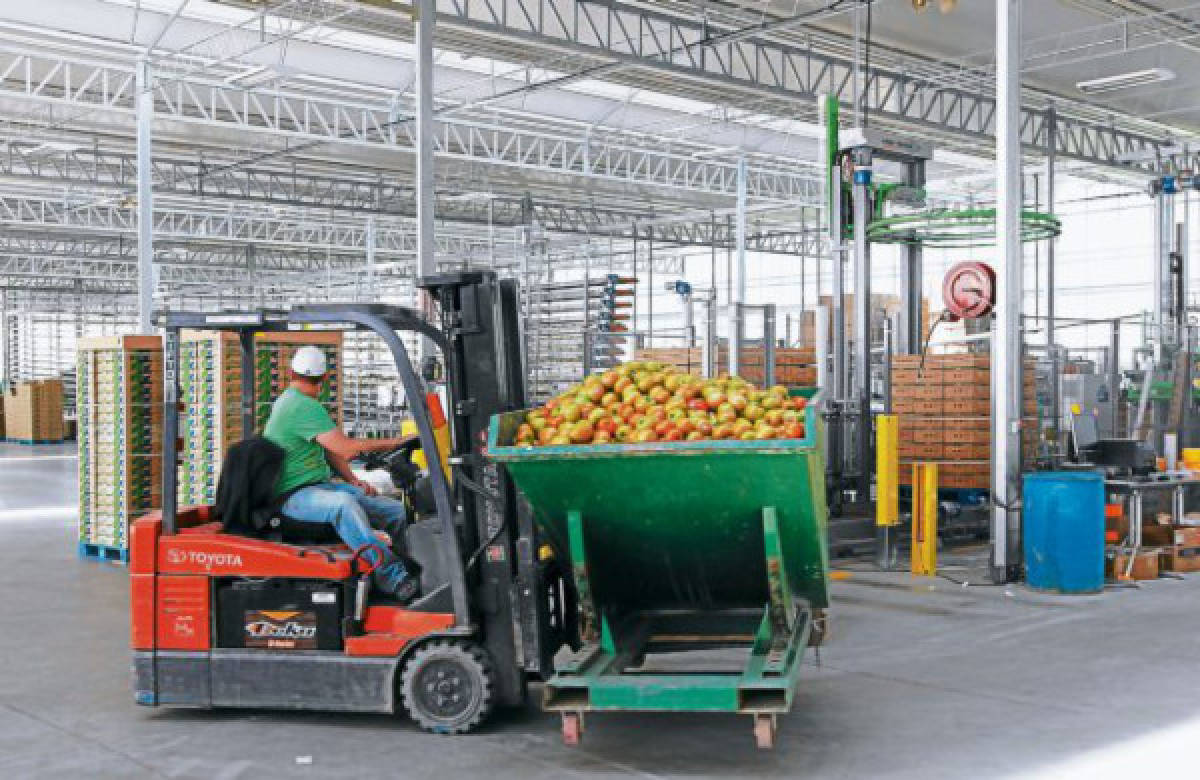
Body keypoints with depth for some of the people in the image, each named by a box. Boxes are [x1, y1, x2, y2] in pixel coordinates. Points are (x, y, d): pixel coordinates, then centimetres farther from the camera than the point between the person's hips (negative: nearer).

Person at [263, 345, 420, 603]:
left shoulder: (288, 400, 17)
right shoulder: (304, 407, -16)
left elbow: (329, 449, 19)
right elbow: (346, 448, -22)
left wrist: (353, 481, 5)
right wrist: (397, 442, -14)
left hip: (321, 486, 10)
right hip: (295, 495, -10)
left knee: (397, 511, -1)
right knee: (343, 504, -41)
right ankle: (393, 579, -49)